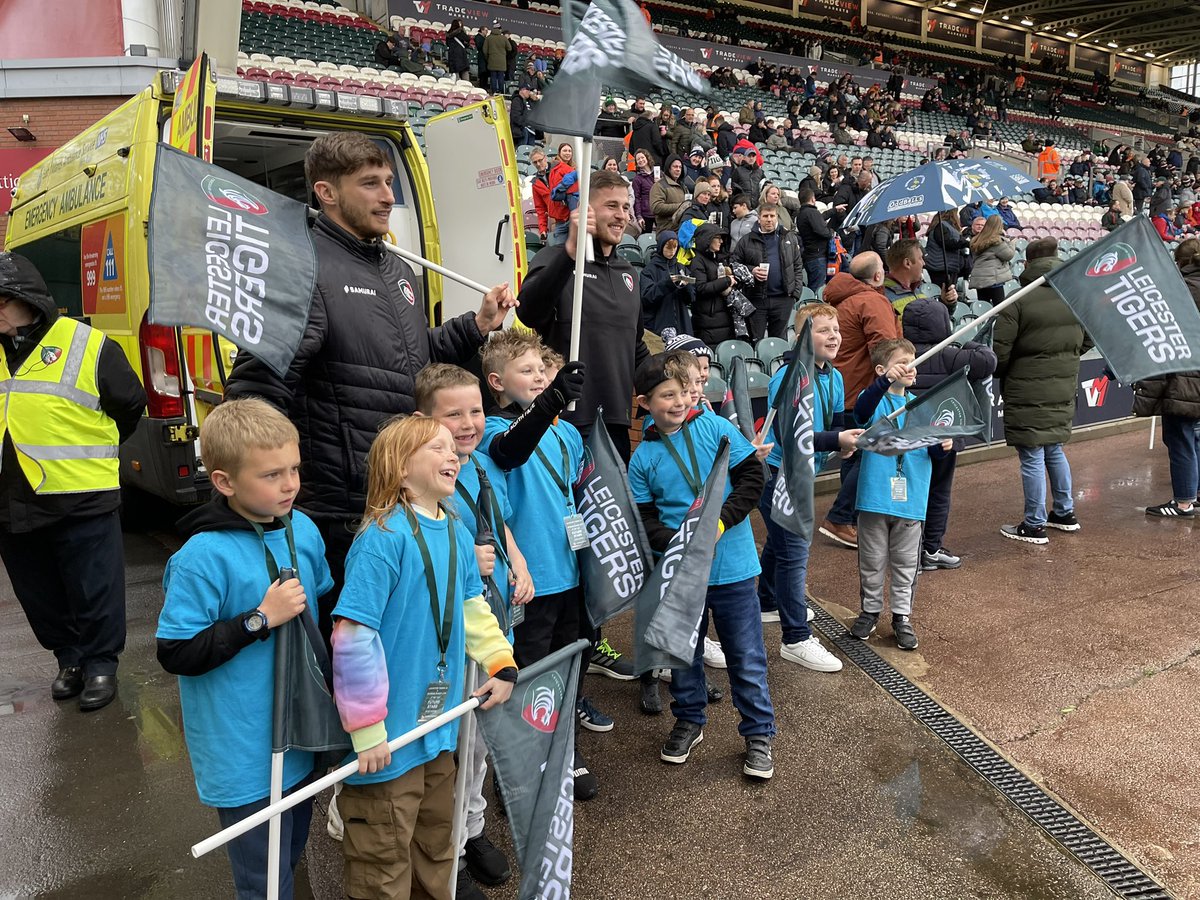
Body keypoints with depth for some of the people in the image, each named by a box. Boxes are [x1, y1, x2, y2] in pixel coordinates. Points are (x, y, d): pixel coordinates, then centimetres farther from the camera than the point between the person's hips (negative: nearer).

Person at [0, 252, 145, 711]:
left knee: (93, 590, 4)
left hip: (80, 498, -5)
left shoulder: (88, 345, -8)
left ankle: (100, 664, 21)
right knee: (40, 594, 16)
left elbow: (130, 404, 1)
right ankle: (69, 658, 33)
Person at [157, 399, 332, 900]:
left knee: (291, 858, 25)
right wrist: (260, 619, -23)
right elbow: (175, 654, -19)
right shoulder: (204, 557, -22)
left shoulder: (303, 530, -3)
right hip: (246, 759, -6)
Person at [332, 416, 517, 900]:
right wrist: (368, 731, -22)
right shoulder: (384, 537, -22)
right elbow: (353, 636, -25)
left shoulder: (457, 533, 2)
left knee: (436, 847, 26)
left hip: (439, 727, 7)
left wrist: (501, 663, 4)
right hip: (388, 737, -7)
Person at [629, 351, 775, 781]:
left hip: (731, 565, -1)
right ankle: (689, 722, 40)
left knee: (747, 656, 8)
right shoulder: (644, 457, -4)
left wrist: (720, 520, -19)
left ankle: (758, 734, 26)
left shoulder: (715, 428, -7)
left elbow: (753, 475, -8)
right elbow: (645, 520, -5)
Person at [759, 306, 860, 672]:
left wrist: (845, 441, -10)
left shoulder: (834, 377, 3)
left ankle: (768, 604, 45)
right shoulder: (788, 378, -23)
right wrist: (835, 441, -33)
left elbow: (836, 423, 12)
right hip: (780, 475, -9)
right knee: (794, 553, -6)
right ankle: (796, 639, 2)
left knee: (780, 543, 25)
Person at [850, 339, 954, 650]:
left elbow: (930, 451, 12)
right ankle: (870, 610, 29)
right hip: (875, 497, -3)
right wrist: (885, 382, -47)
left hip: (910, 500, 3)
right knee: (872, 561, 11)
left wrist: (942, 446, -10)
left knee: (906, 564, 12)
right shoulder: (874, 398, -6)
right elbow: (862, 411, -32)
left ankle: (901, 617, 25)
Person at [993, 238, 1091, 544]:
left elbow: (1001, 351, -16)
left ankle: (1034, 525, 8)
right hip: (1064, 389, 7)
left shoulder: (1018, 300, -17)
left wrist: (1001, 374, 4)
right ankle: (1065, 513, 32)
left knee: (1032, 458, 0)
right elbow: (1088, 340, 14)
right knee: (1054, 450, 22)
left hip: (1027, 392, -7)